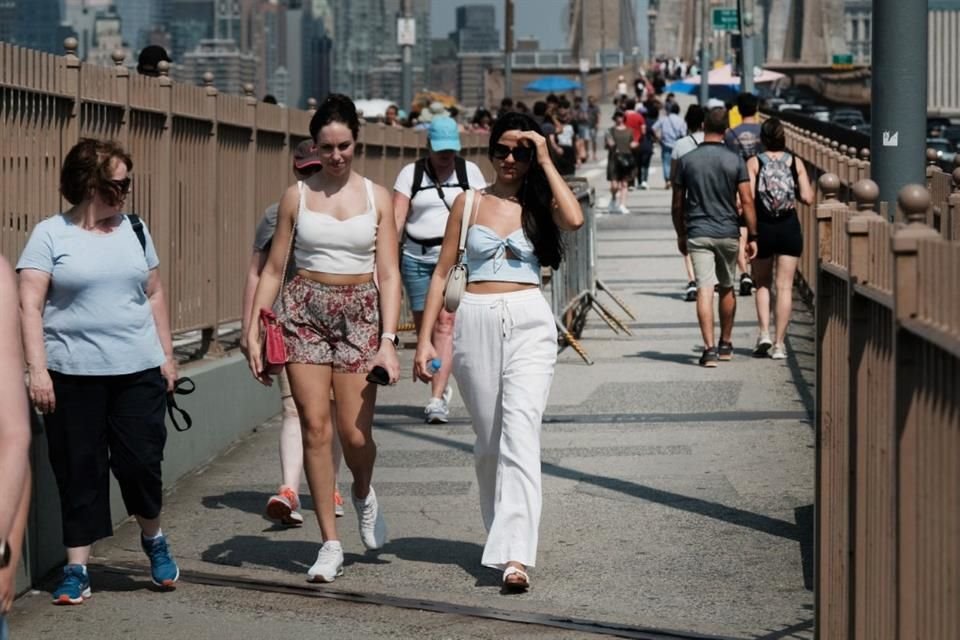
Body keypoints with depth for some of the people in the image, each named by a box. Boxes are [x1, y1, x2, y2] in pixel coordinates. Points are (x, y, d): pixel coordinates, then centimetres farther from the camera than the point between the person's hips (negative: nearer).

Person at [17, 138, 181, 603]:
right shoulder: (50, 234, -2)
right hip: (73, 374, -3)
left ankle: (153, 539, 26)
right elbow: (30, 306, -6)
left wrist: (166, 354, 14)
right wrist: (36, 369, -13)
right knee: (78, 471, 2)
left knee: (141, 461, 0)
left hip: (138, 371, 3)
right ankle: (76, 569, 10)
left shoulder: (134, 229, 10)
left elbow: (154, 294, 17)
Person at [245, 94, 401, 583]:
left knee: (355, 433, -5)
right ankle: (330, 544, 3)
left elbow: (388, 274, 0)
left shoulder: (376, 197, 4)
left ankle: (363, 494, 31)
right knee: (315, 427, -5)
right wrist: (253, 329, 0)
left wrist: (388, 340, -9)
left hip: (360, 313, 0)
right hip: (305, 310, 0)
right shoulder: (297, 197, 5)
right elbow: (273, 269, 7)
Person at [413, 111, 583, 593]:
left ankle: (515, 556, -22)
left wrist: (546, 162, -8)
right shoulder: (469, 204, 9)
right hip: (476, 321, 2)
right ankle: (503, 534, 28)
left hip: (529, 322, -2)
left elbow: (574, 219, -18)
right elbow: (442, 273, 11)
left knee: (520, 434, -15)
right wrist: (425, 339, 5)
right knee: (488, 440, 9)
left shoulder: (540, 204, 6)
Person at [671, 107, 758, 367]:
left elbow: (677, 205, 3)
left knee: (704, 290, -7)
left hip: (698, 233, -1)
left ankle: (710, 348, -20)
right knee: (727, 289, 18)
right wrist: (752, 236, 1)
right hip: (728, 233, 1)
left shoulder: (686, 161, -2)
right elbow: (747, 201, -6)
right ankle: (725, 345, 29)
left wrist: (681, 235, 16)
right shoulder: (735, 161, -3)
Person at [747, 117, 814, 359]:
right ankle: (779, 343, 1)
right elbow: (808, 198, -4)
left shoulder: (754, 163, -4)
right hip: (789, 228, 1)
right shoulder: (795, 163, 1)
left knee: (762, 284, 16)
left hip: (763, 228, -1)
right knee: (784, 286, 3)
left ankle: (764, 333, 0)